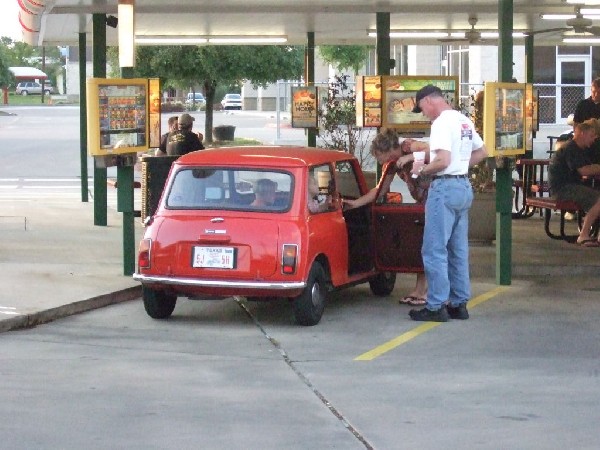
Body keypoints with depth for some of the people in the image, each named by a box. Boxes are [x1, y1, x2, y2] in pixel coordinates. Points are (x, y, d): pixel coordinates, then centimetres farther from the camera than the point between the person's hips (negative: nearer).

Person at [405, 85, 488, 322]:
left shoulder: (442, 123, -14)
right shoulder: (464, 121, 14)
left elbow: (443, 161, -23)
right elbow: (482, 152, 24)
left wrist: (422, 169, -7)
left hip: (445, 188, -9)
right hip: (464, 186, 9)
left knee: (435, 250, -4)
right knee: (458, 249, 13)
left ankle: (436, 306, -4)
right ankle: (459, 304, 17)